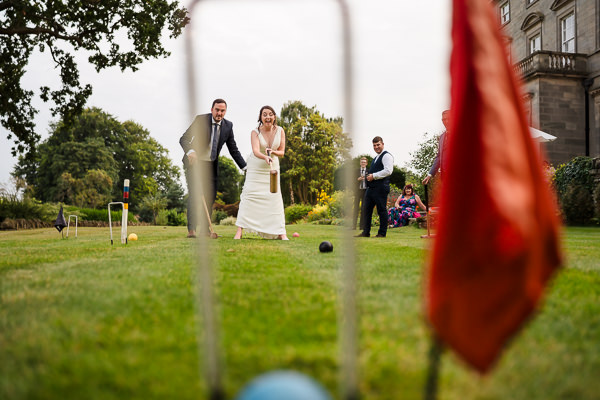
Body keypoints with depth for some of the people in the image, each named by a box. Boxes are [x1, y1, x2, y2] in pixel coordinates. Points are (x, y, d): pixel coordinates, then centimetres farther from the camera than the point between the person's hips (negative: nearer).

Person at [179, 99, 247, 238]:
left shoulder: (228, 125, -2)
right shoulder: (200, 120, -13)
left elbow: (233, 149, 5)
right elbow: (183, 139, -14)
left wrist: (245, 167, -3)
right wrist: (190, 151, -35)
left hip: (211, 165, 4)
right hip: (195, 161, -4)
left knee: (210, 196, 4)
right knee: (194, 194, -13)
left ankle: (205, 230, 13)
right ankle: (191, 229, -13)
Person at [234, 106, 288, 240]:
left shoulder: (280, 131, -4)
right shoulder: (255, 132, -14)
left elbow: (282, 152, 0)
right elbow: (256, 151, -30)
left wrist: (272, 152, -21)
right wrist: (265, 157, -50)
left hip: (272, 168, 3)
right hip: (256, 167, -2)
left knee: (275, 197, -2)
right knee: (248, 195, -12)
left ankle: (280, 232, 6)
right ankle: (239, 230, -11)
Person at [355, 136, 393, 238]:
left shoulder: (386, 156, -6)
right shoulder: (376, 158, 24)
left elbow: (388, 171, -18)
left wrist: (374, 176, -17)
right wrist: (369, 176, 13)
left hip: (380, 188, -10)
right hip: (371, 187, 10)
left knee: (381, 210, -3)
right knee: (367, 209, 9)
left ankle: (382, 233, 4)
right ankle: (366, 232, 14)